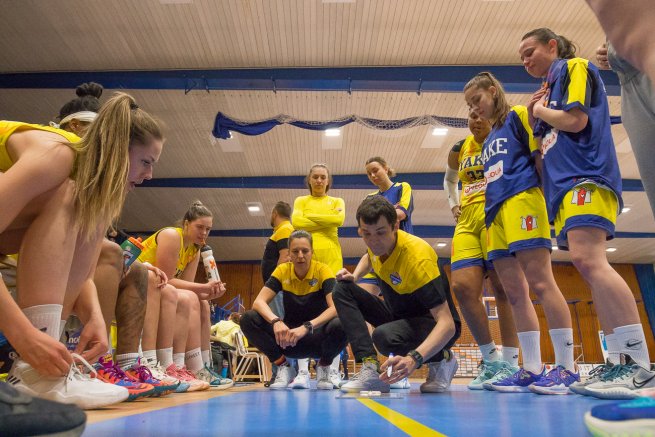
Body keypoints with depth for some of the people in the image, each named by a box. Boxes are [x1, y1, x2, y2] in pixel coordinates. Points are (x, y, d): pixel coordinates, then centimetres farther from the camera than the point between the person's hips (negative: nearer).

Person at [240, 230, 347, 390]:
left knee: (340, 325, -36)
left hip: (317, 336, -2)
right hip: (289, 337, 2)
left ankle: (323, 368, -3)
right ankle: (284, 367, -3)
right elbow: (259, 302, -15)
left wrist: (307, 327, -39)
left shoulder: (322, 270, -13)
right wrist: (276, 321, -36)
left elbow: (335, 307, -25)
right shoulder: (282, 271, -5)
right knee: (248, 319, -21)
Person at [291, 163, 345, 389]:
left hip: (330, 258, 0)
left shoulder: (337, 201, 18)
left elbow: (339, 219, -5)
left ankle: (334, 372, -4)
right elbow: (296, 222, -4)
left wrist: (311, 218, -2)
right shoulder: (301, 201, 18)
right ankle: (303, 372, -8)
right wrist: (325, 222, -3)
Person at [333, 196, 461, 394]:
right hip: (398, 314, 8)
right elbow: (369, 257, 21)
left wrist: (414, 358, -52)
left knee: (384, 337, -38)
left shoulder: (417, 258, -33)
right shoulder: (378, 245, -10)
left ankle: (442, 359, -6)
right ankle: (371, 369, -16)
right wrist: (353, 276, 0)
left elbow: (447, 323, -37)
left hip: (435, 325, -8)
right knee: (343, 290, -6)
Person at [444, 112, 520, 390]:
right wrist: (453, 205, 21)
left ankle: (510, 363, 3)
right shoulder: (460, 150, 19)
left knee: (502, 288, -7)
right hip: (467, 222, 5)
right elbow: (449, 179, 35)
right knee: (462, 287, -7)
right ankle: (491, 359, 7)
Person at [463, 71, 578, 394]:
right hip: (496, 211, 8)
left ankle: (566, 367, -5)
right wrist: (487, 211, 15)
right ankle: (532, 370, 5)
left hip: (521, 201, -8)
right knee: (514, 293, 2)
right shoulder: (489, 139, 27)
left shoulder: (518, 115, 8)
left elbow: (540, 156, -1)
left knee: (539, 283, -12)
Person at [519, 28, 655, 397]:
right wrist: (535, 114, 15)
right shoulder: (551, 88, 28)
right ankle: (621, 364, 1)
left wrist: (541, 111, 5)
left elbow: (575, 120, -12)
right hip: (565, 186, 9)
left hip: (585, 178, -9)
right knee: (590, 267, 1)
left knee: (588, 259, -24)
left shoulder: (575, 68, 5)